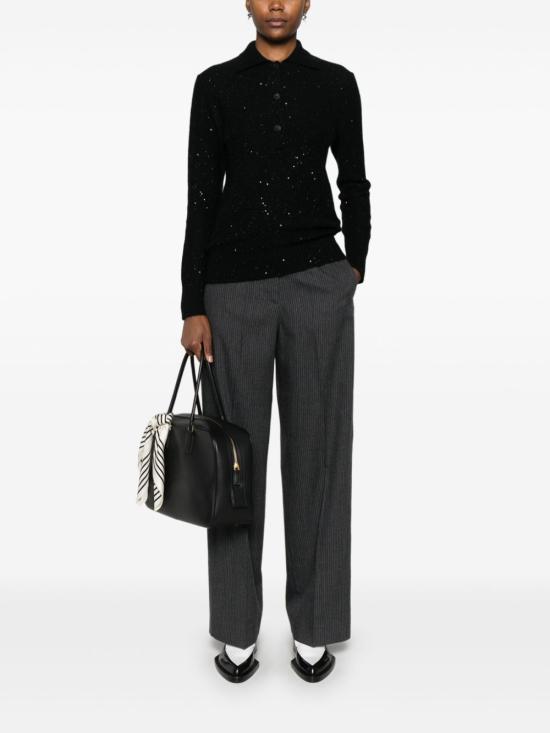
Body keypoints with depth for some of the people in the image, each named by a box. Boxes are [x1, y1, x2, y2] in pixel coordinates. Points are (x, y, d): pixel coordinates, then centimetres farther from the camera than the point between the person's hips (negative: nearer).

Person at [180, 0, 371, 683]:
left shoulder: (336, 83, 7)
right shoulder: (216, 83, 3)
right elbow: (201, 196, -1)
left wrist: (355, 265, 20)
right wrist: (193, 307, -6)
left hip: (318, 283, 1)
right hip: (235, 287, -1)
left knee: (317, 449, 5)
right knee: (237, 454, 5)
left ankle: (314, 628, 21)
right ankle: (237, 631, 22)